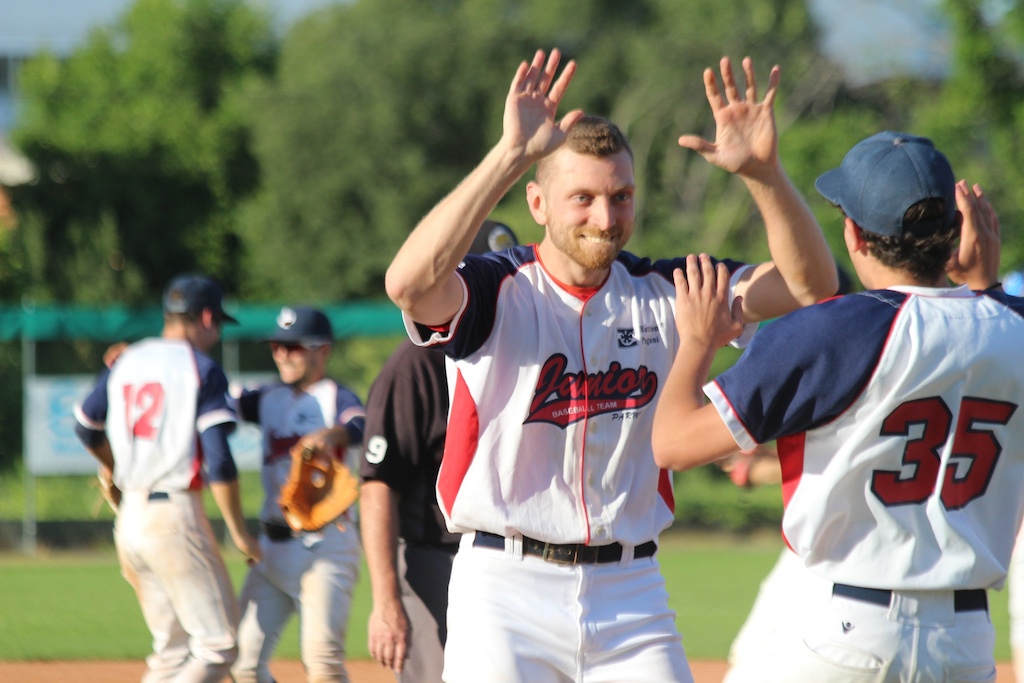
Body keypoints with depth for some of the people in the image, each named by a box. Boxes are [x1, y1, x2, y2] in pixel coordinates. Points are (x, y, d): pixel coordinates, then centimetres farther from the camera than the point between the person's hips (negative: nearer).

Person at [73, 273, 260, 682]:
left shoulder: (125, 362, 13)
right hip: (175, 515, -7)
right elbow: (218, 462, -13)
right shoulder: (203, 370, -6)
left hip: (128, 519, 7)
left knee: (173, 650, 13)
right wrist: (239, 533, -6)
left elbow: (86, 428, 27)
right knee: (218, 646, -7)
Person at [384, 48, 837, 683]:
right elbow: (409, 283, -28)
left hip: (632, 591, 4)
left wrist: (763, 173, -17)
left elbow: (810, 285, 0)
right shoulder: (497, 291, -5)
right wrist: (510, 155, -33)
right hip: (506, 589, -4)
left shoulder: (657, 294, 7)